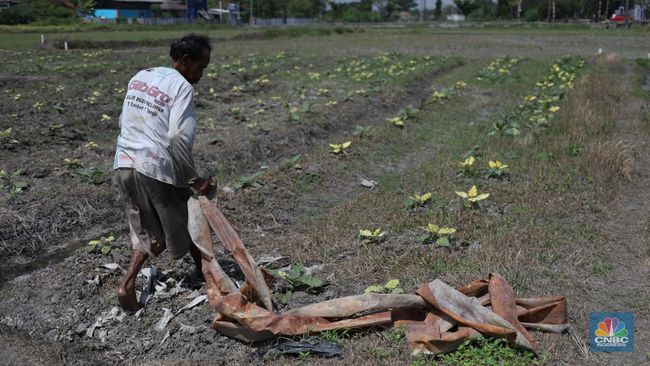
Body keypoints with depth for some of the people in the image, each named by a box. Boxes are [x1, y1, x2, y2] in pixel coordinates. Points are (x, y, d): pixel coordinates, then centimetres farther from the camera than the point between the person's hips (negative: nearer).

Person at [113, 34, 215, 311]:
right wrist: (194, 179, -12)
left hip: (124, 164, 7)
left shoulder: (139, 78, 15)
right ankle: (205, 274, 33)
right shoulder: (182, 86, -8)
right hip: (157, 169, -6)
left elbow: (123, 122, 19)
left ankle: (127, 285, 5)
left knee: (148, 232, 19)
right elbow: (178, 136, -19)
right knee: (186, 223, 15)